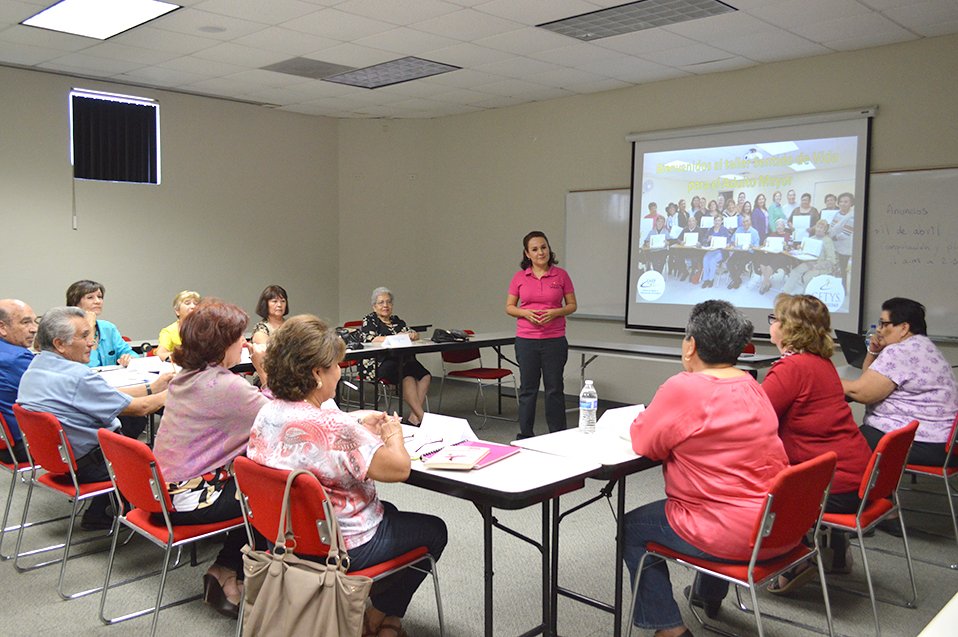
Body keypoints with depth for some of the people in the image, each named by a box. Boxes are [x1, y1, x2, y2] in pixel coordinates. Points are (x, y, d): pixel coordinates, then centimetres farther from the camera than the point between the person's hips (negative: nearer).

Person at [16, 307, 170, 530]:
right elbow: (139, 408, -19)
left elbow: (102, 396, 6)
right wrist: (171, 393, -1)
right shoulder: (77, 376, -28)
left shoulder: (35, 366, 2)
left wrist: (153, 387, 6)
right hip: (88, 465, -9)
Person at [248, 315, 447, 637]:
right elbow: (399, 468, -26)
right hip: (343, 545, -8)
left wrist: (360, 428, 7)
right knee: (434, 530, 15)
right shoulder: (333, 426, -33)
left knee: (388, 510, 32)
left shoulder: (267, 414, -5)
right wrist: (393, 434, -7)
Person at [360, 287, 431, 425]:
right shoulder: (369, 320, 9)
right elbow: (372, 340, -10)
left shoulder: (397, 321, 25)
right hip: (378, 363, -6)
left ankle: (415, 416, -30)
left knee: (425, 375, -23)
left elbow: (415, 335, 15)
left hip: (402, 360, 6)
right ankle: (422, 416, -35)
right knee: (407, 376, -33)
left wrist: (411, 335, -10)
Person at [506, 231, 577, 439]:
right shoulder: (519, 277, 2)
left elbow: (572, 305, 5)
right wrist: (526, 313, -13)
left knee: (554, 389, 5)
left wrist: (555, 312, -14)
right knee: (528, 389, 8)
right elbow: (509, 307, 6)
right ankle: (525, 435, 19)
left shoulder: (561, 275, 0)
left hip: (554, 340, -1)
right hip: (526, 340, 1)